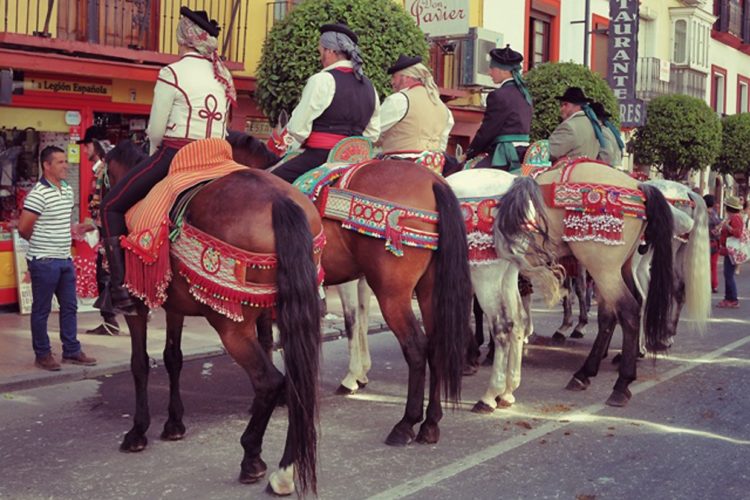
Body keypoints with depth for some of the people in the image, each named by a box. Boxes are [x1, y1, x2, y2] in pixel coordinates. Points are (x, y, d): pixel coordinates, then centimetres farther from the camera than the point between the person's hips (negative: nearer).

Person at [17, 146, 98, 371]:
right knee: (41, 309, 4)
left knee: (69, 306, 14)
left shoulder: (68, 190, 8)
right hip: (44, 261, -8)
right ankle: (42, 354, 15)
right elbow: (23, 228, -17)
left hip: (65, 259, 8)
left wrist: (75, 229, 7)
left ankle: (71, 350, 25)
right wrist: (40, 243, -2)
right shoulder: (38, 194, -17)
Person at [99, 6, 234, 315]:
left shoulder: (173, 73, -8)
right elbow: (223, 129, 12)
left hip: (174, 153, -6)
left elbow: (155, 130, -7)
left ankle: (120, 288, -1)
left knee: (111, 206, 8)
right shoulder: (223, 77, 11)